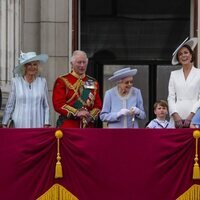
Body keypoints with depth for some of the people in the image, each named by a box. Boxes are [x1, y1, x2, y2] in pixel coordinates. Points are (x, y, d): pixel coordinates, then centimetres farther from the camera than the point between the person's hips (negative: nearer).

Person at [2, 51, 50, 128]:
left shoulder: (42, 82, 6)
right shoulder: (16, 81, 3)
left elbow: (46, 106, 9)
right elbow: (9, 105, 7)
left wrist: (46, 124, 3)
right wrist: (4, 124, 6)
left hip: (38, 125, 1)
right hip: (20, 125, -1)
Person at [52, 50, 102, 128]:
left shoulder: (93, 83, 15)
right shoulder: (62, 81, 2)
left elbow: (98, 105, 13)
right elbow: (58, 104, -7)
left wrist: (91, 116, -7)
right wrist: (76, 113, -17)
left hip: (88, 126, 4)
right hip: (67, 126, -4)